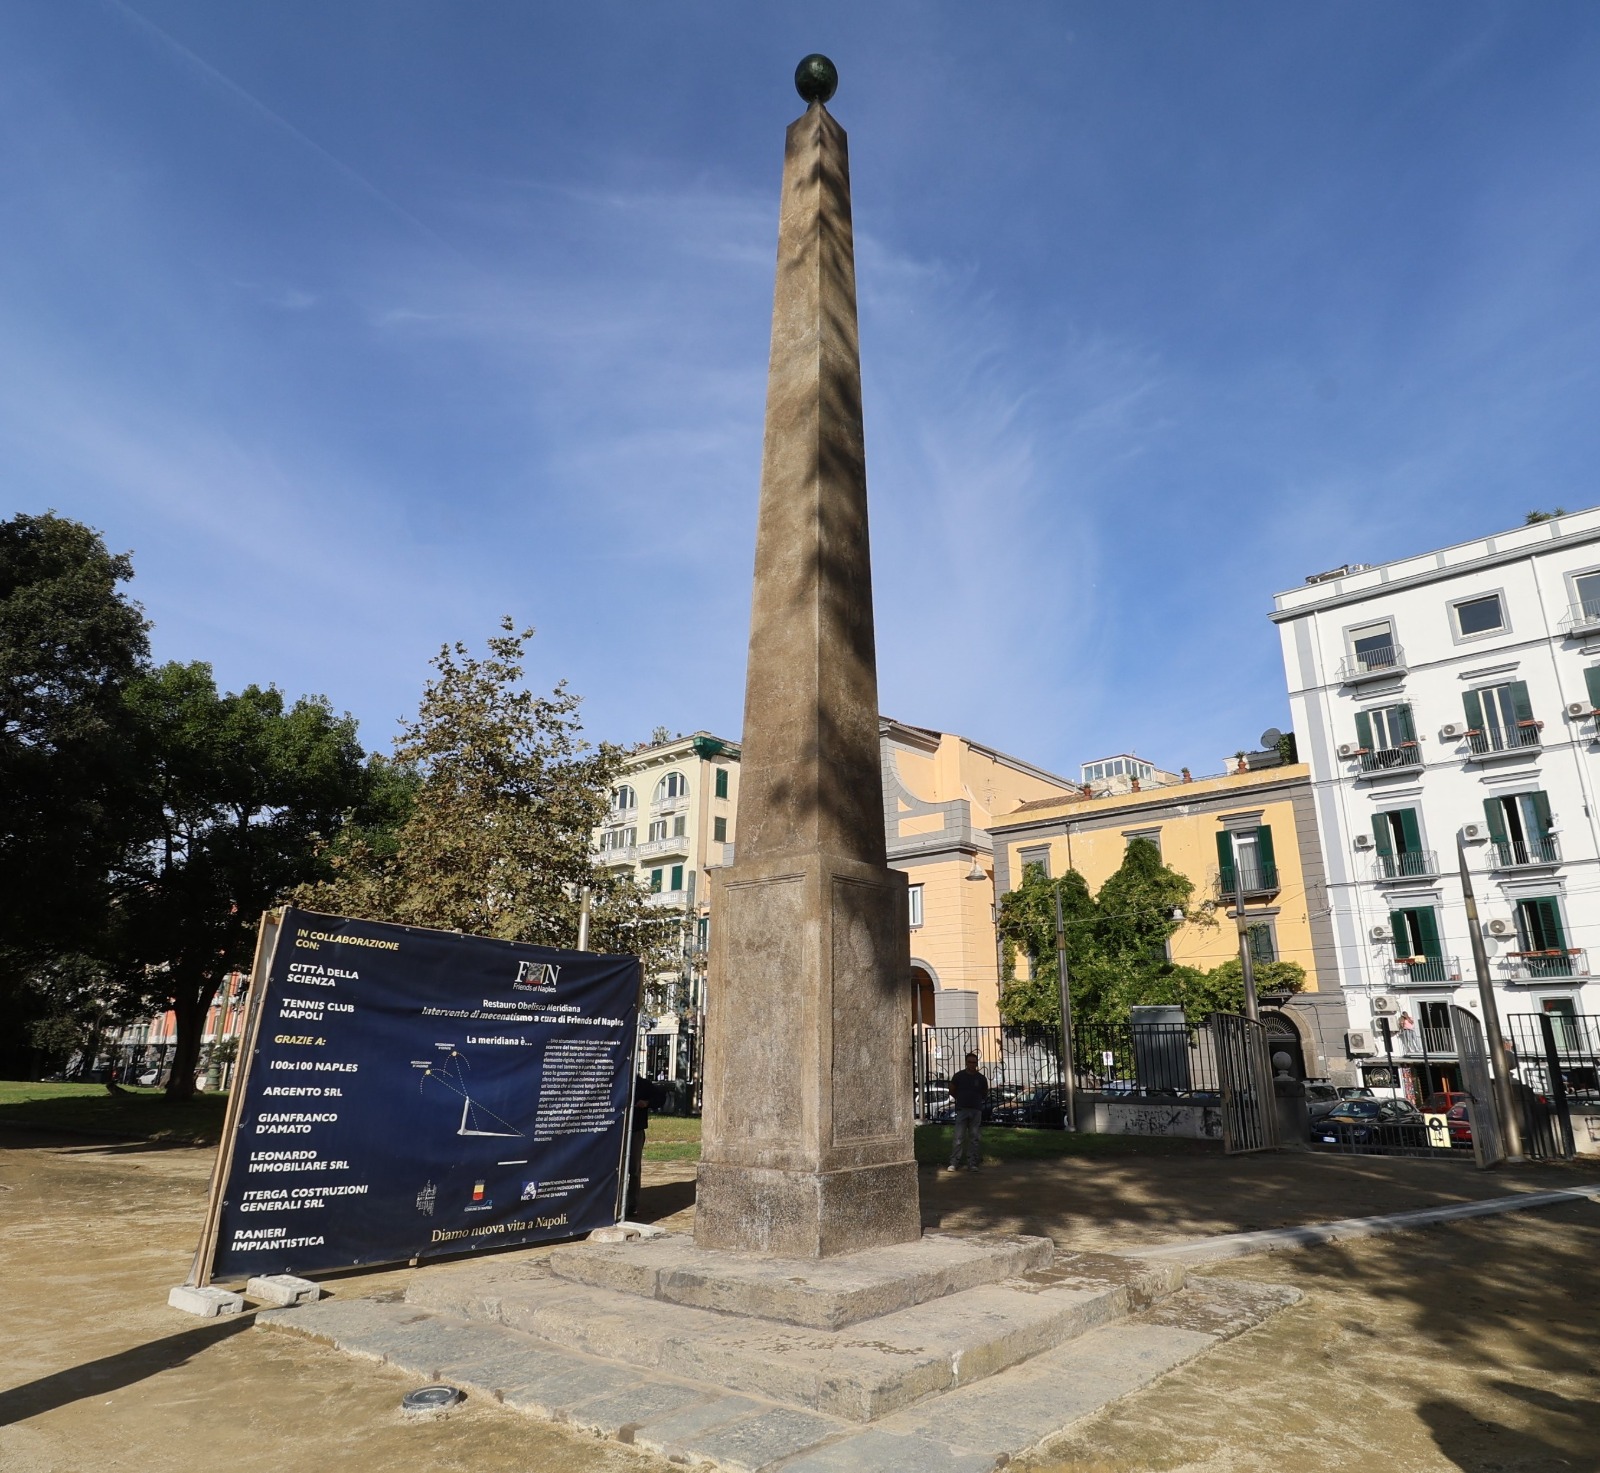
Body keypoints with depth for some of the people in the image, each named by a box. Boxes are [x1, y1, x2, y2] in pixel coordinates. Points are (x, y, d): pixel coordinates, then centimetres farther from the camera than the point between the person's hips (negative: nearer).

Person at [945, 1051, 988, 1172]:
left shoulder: (981, 1078, 7)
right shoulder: (959, 1076, 2)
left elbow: (985, 1094, 20)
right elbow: (952, 1091, 12)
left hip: (976, 1111, 2)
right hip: (962, 1110, -2)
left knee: (974, 1138, 3)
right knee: (959, 1137, -7)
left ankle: (972, 1164, 9)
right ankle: (954, 1163, -3)